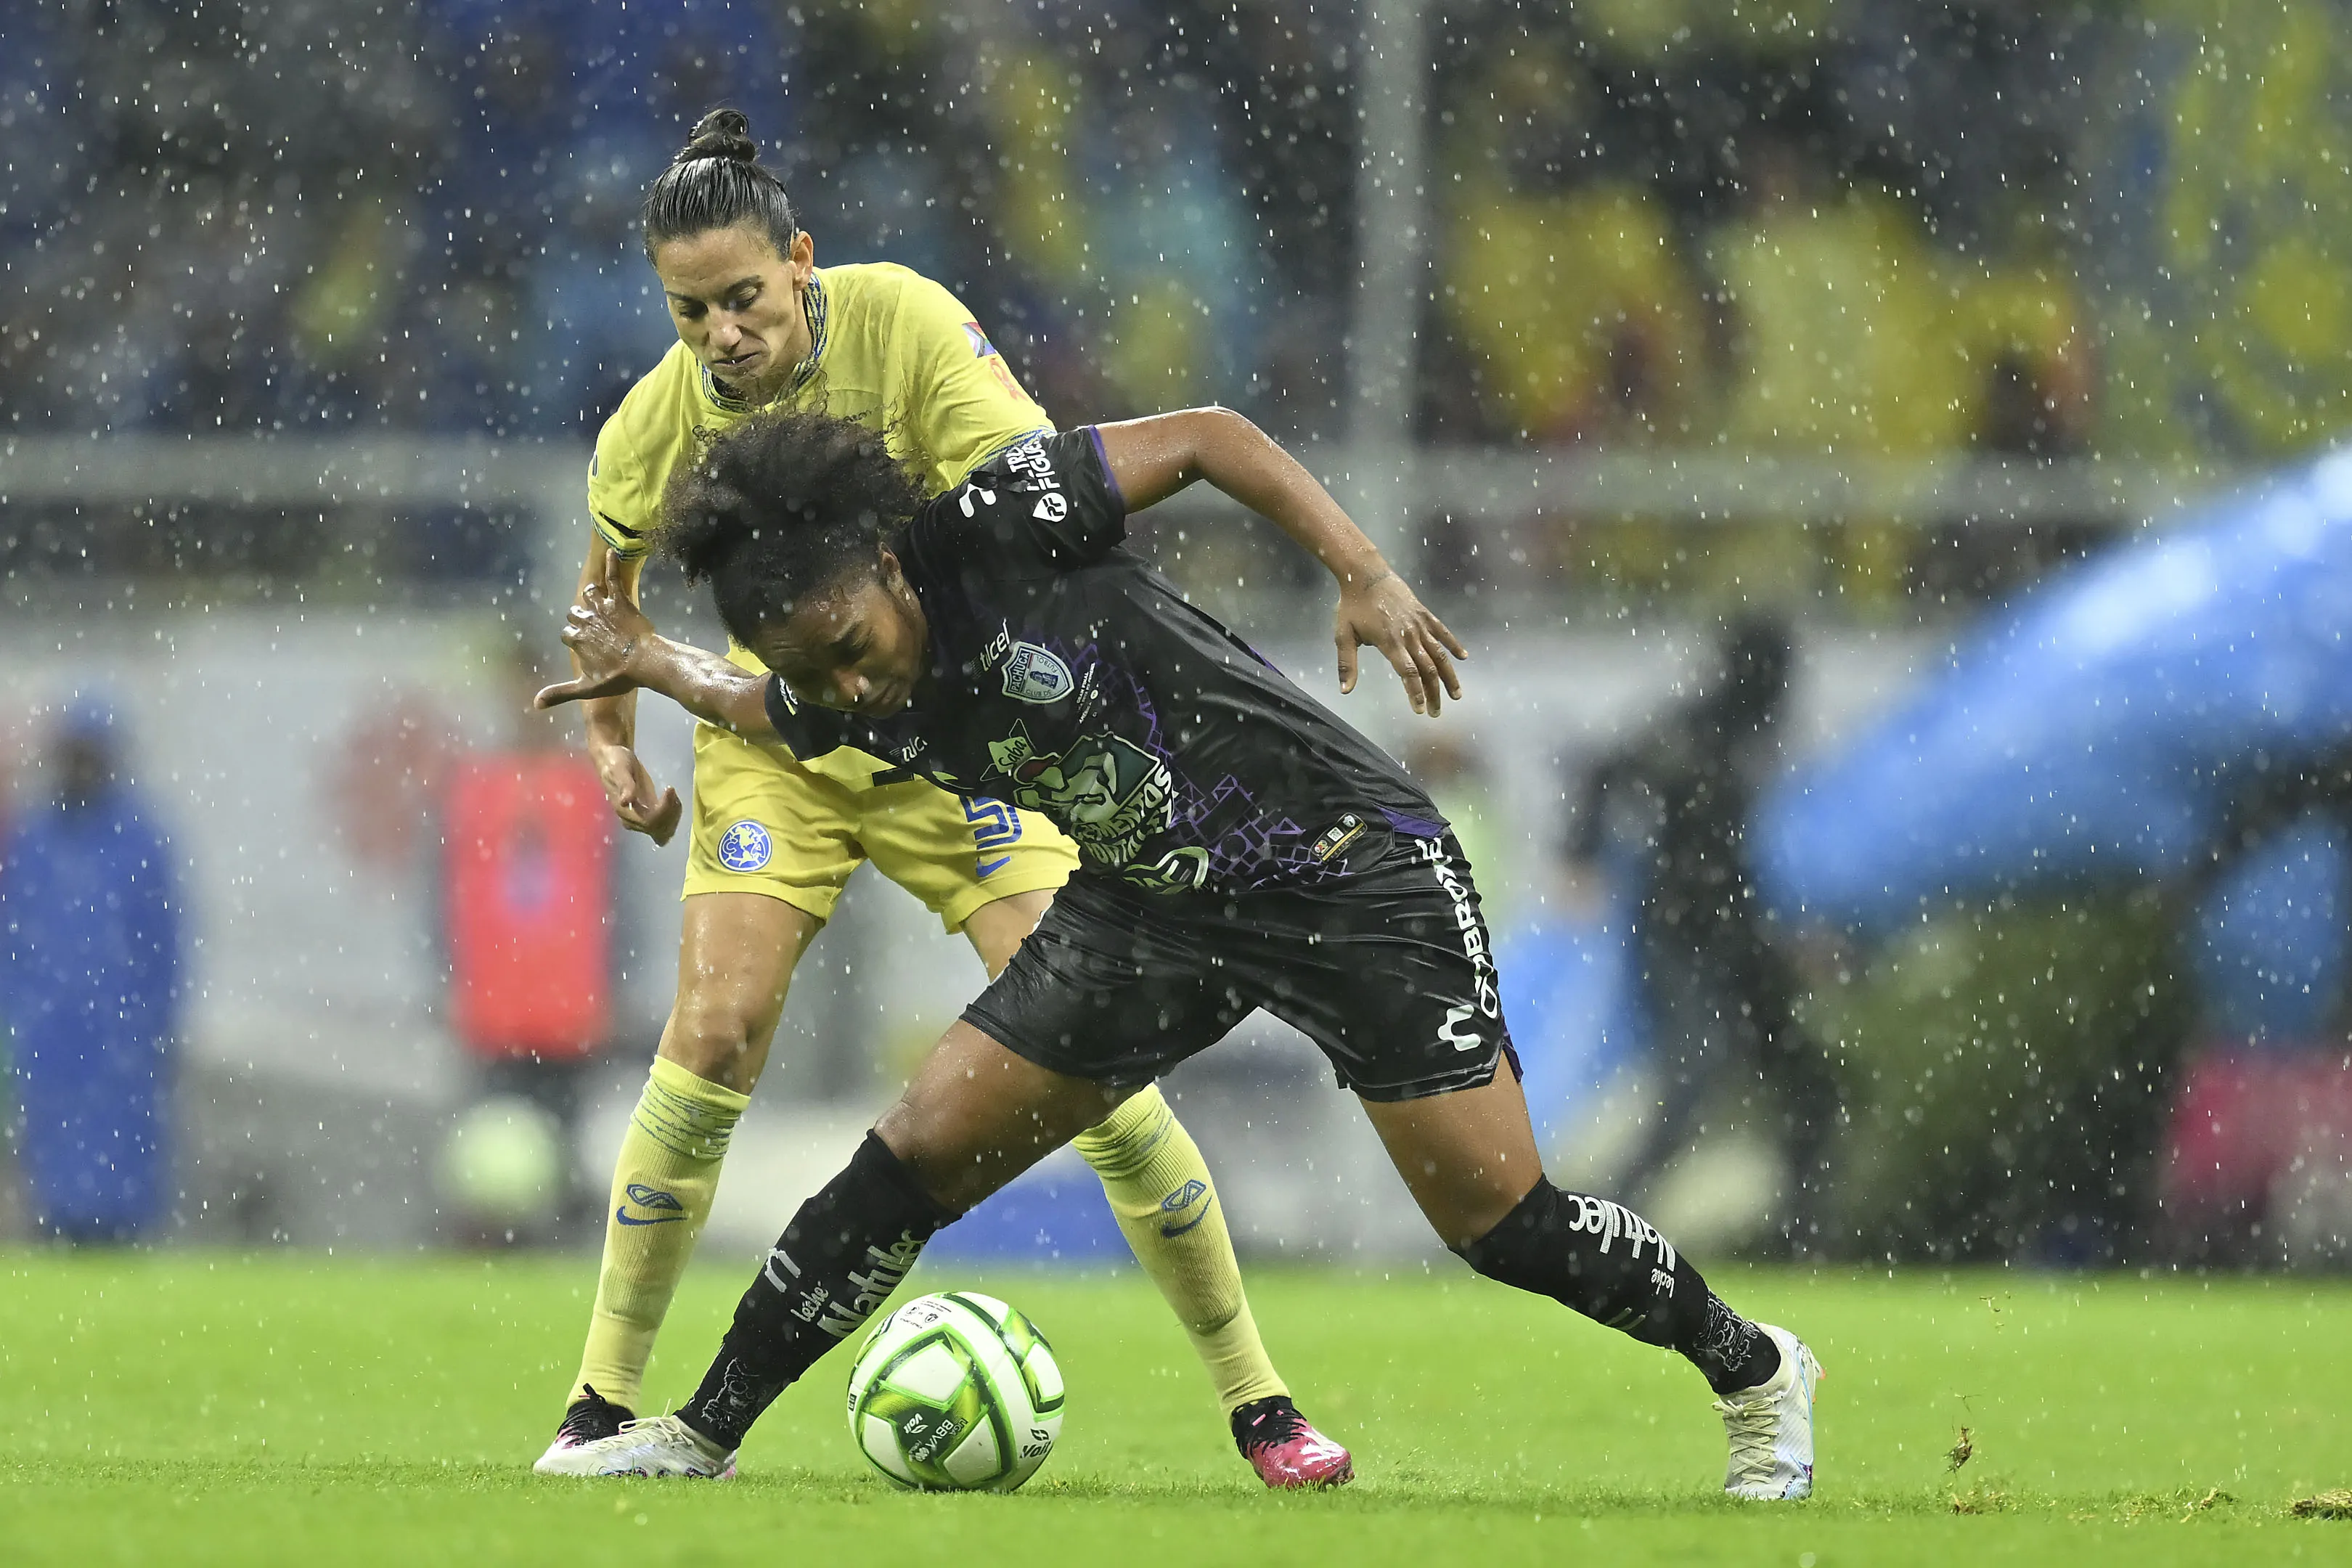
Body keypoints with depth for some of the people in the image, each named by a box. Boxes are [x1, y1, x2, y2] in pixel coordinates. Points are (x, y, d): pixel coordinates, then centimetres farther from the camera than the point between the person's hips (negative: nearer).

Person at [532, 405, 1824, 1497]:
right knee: (915, 1158, -2)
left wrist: (1367, 580, -25)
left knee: (1502, 1223, -7)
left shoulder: (997, 524, -26)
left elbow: (1208, 438, -17)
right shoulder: (836, 704, -7)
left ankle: (1754, 1372, 17)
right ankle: (701, 1436, 11)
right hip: (1150, 909, 5)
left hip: (1351, 871, -5)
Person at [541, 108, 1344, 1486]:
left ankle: (1257, 1400, 3)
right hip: (778, 743, 1)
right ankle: (603, 1404, -6)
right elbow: (607, 584, 9)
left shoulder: (903, 322, -21)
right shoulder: (659, 422, -13)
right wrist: (612, 740, 5)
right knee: (716, 1026, -18)